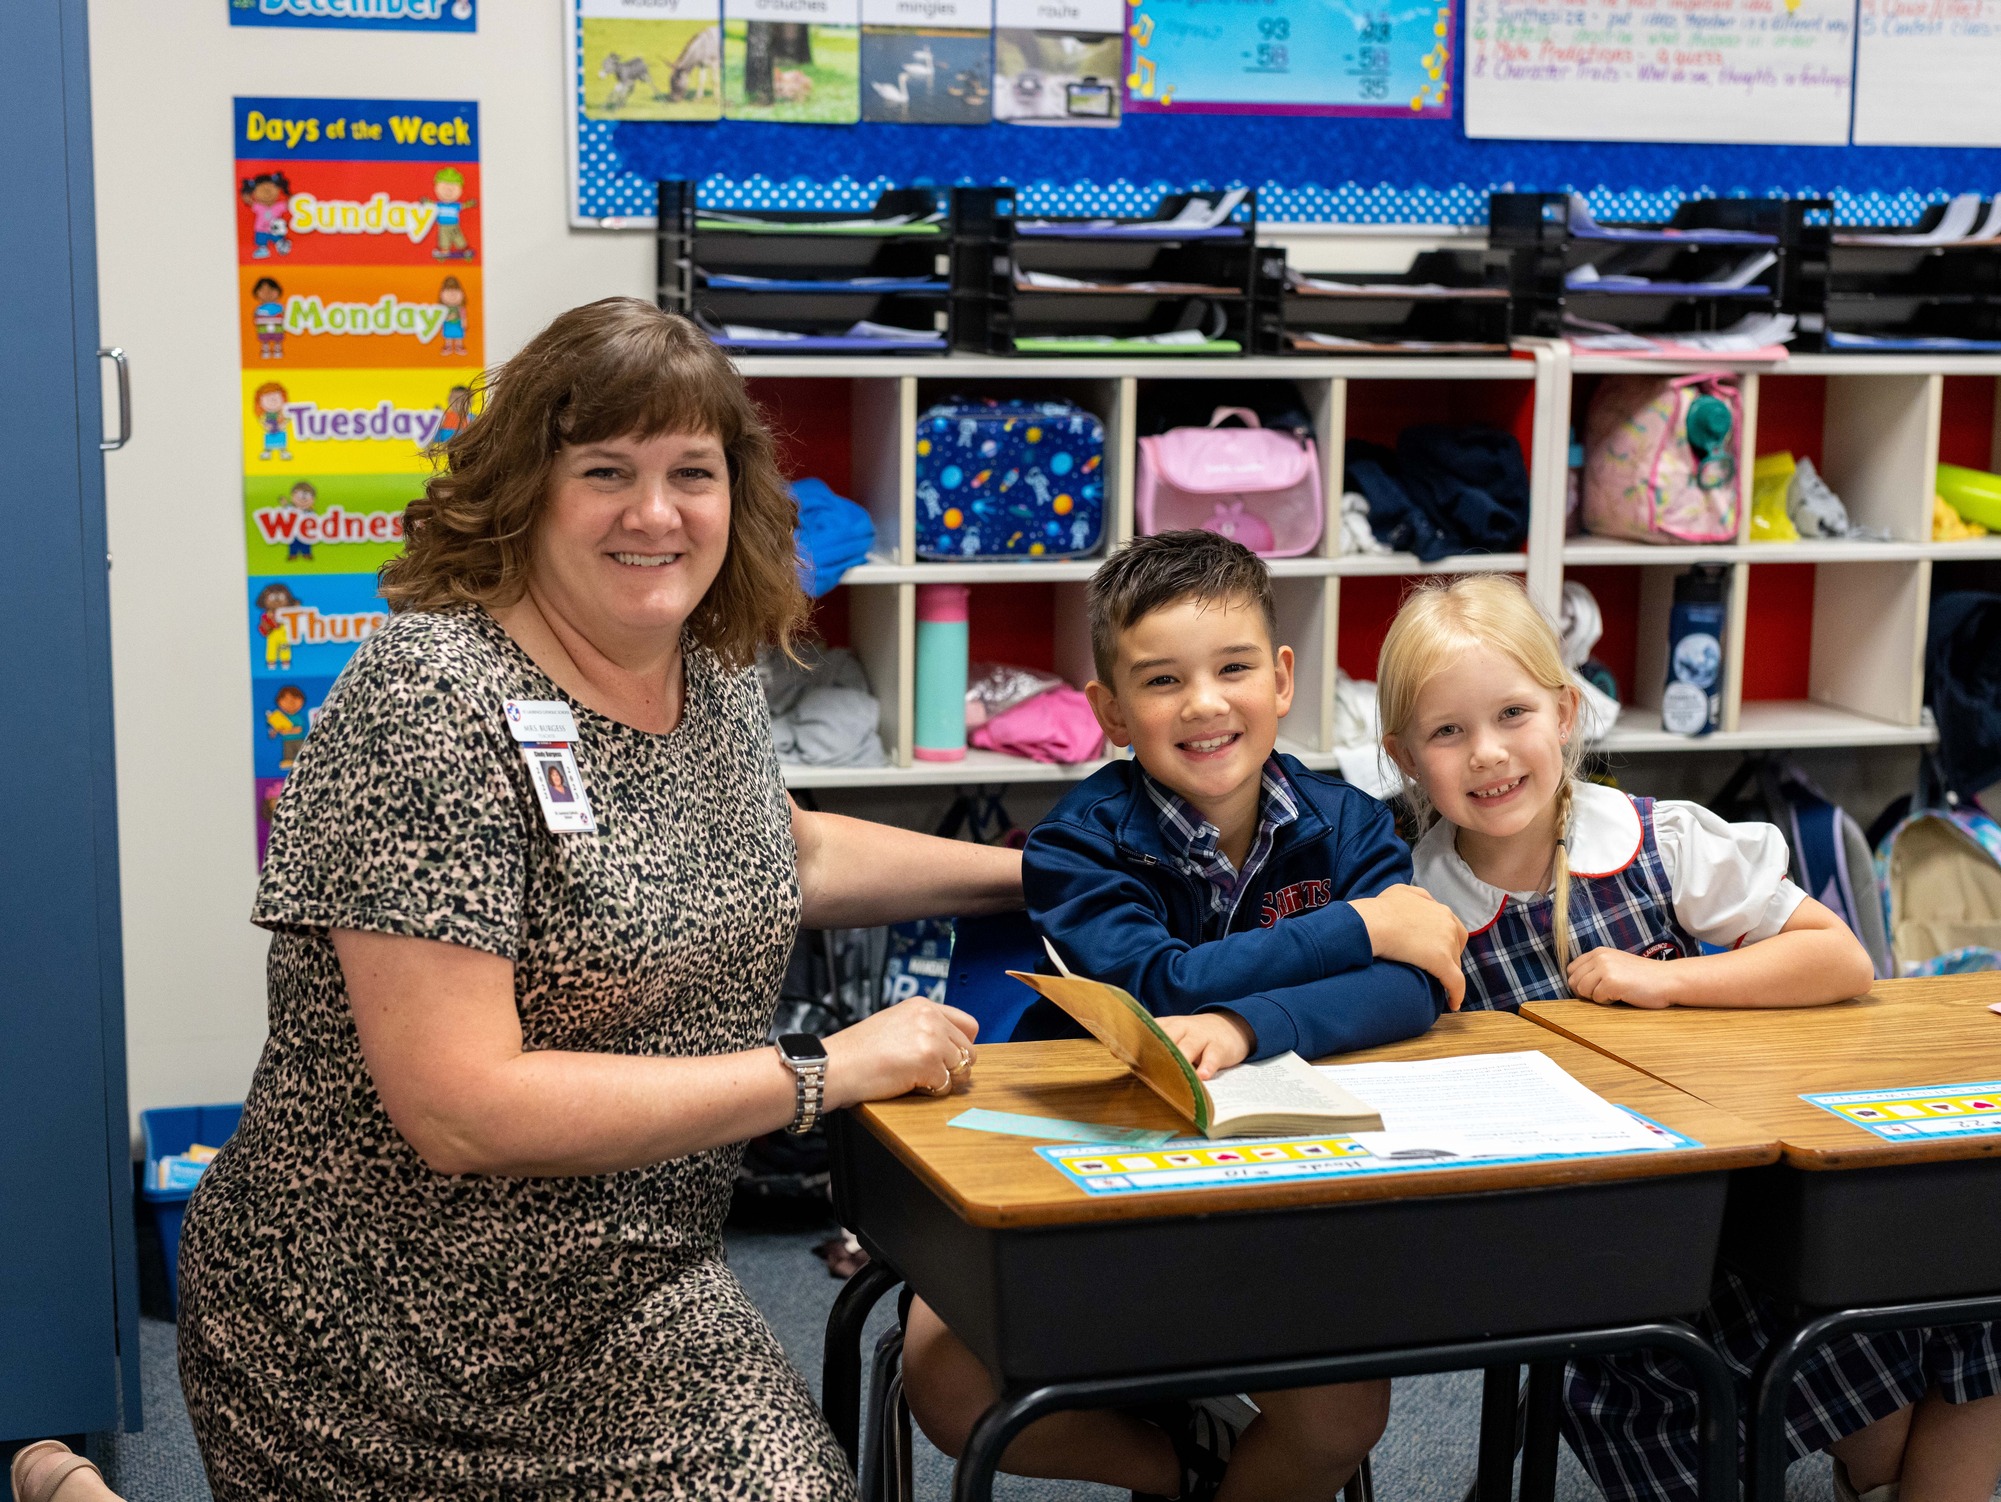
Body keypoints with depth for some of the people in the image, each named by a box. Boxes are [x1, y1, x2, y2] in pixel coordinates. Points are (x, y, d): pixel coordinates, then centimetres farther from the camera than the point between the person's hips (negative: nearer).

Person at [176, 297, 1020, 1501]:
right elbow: (460, 1109, -25)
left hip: (624, 1296, 7)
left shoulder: (714, 672, 4)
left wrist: (1032, 871, 21)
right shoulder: (432, 704, -19)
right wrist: (828, 1073, -21)